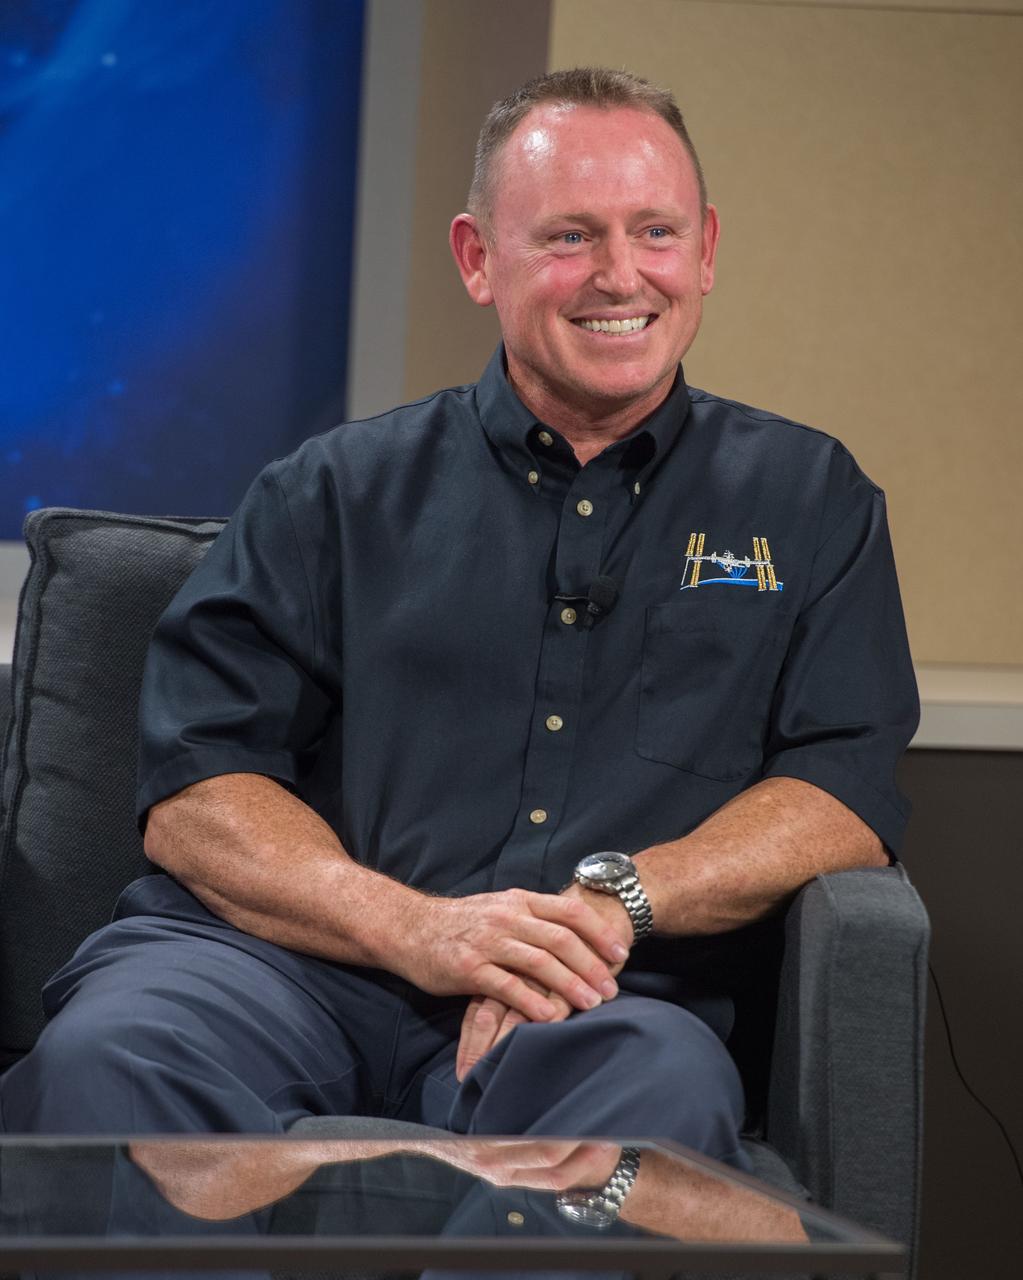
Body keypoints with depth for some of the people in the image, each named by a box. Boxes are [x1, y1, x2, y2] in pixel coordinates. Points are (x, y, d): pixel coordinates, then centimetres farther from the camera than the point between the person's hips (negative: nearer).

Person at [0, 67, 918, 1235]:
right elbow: (193, 797, 7)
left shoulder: (806, 502, 20)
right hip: (297, 968, 1)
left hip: (597, 1005, 0)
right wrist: (416, 928, -13)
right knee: (107, 1057, -35)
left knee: (664, 1089, -39)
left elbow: (848, 799, 8)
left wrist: (616, 899, -11)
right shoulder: (341, 492, 17)